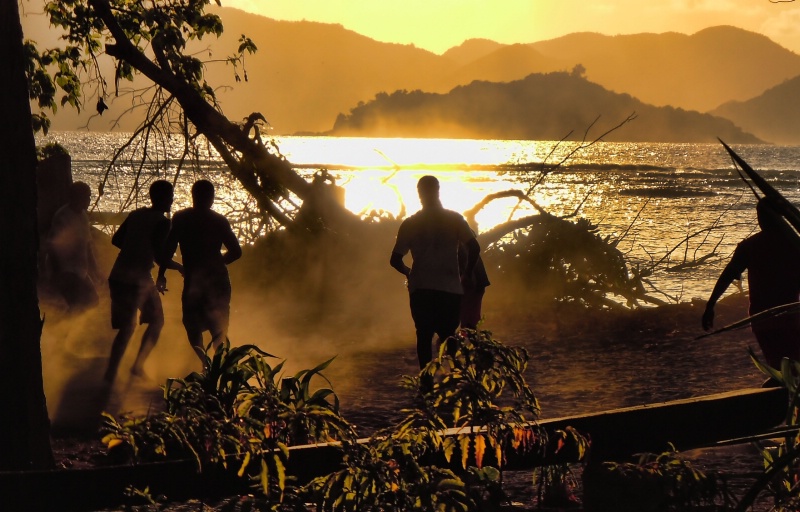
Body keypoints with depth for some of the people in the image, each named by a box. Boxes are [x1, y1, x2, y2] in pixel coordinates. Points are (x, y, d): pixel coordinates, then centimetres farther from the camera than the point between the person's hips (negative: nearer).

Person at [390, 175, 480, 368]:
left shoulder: (410, 224, 5)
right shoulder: (454, 219, 2)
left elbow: (395, 260, 3)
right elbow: (474, 247, -8)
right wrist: (467, 273, 7)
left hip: (420, 289, 1)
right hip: (450, 287, -1)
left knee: (424, 336, 6)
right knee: (448, 338, 9)